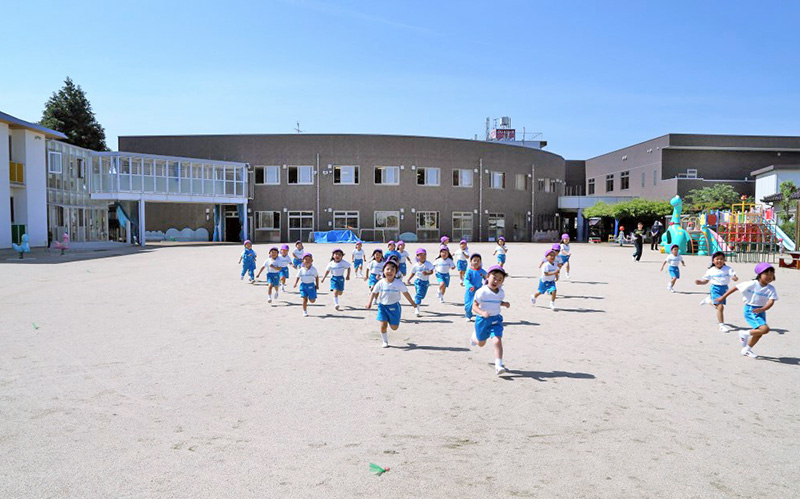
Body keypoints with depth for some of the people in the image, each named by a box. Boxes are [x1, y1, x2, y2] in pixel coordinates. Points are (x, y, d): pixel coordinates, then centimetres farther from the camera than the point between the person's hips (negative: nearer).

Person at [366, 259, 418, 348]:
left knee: (394, 327, 6)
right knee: (383, 325, -6)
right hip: (382, 306, 0)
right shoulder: (380, 283, -9)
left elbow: (406, 293, -5)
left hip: (394, 306, 0)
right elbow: (374, 293, -3)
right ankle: (385, 341, 16)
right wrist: (370, 303, -18)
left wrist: (413, 304, -1)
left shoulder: (399, 283, -11)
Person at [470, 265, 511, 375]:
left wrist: (504, 304, -4)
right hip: (482, 320, -2)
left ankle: (498, 365, -19)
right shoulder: (482, 292, -19)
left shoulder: (501, 293, -2)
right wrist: (482, 313, -37)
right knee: (481, 343, 17)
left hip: (496, 320, 3)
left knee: (497, 340, -18)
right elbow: (474, 306, -18)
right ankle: (475, 336, 55)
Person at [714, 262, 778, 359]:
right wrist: (723, 297, -5)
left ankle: (746, 349, 37)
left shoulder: (771, 289, -6)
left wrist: (762, 309, -38)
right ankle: (745, 334, 2)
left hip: (761, 311, 6)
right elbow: (735, 288, -8)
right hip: (750, 310, -6)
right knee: (765, 329, -22)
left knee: (759, 333, 16)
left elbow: (771, 302, -18)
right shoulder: (752, 284, -15)